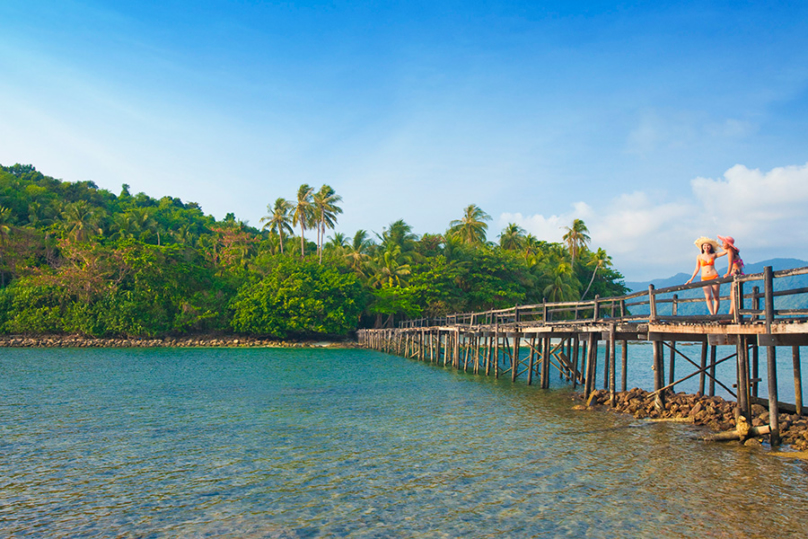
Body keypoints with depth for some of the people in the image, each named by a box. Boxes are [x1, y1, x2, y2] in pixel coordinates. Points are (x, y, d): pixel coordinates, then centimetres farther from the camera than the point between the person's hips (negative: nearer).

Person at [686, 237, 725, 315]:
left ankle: (715, 314, 7)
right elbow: (697, 268, 12)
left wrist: (719, 245, 8)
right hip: (705, 279, 0)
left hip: (714, 277, 0)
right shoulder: (699, 257, 10)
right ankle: (712, 315, -15)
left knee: (716, 297, 0)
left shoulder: (713, 255, 8)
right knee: (708, 297, -13)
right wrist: (691, 279, 8)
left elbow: (726, 251, 2)